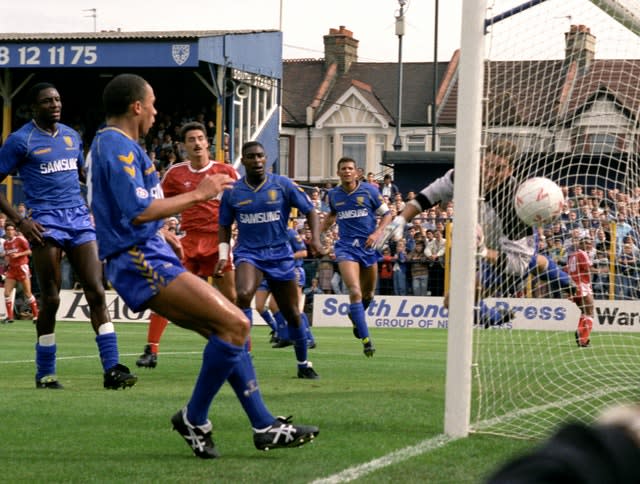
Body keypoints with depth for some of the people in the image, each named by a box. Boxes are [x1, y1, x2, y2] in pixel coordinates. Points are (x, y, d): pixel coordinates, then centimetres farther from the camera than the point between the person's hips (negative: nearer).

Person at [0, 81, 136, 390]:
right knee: (51, 299, -4)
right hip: (46, 222, -5)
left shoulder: (71, 136, 15)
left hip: (79, 218, 5)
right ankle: (45, 374, 9)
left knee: (96, 292, -4)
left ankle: (112, 369, -6)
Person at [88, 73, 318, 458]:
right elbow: (140, 211, -23)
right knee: (235, 324, -16)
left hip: (150, 256, 11)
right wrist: (197, 194, -15)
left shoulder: (113, 145, 20)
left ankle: (265, 426, 8)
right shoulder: (118, 147, -13)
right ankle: (195, 419, -7)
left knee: (230, 329, 8)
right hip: (141, 261, -11)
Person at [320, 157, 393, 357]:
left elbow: (386, 214, 3)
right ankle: (366, 339, -19)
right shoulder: (334, 194, 4)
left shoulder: (370, 191, -2)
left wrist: (377, 233, -12)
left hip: (368, 246, 1)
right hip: (346, 248, -1)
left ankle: (355, 315, 47)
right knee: (355, 292, -19)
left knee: (368, 294, 13)